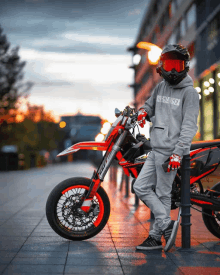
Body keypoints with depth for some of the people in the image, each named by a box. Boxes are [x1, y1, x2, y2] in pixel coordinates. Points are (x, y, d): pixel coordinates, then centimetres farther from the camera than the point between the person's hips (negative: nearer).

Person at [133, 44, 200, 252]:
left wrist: (178, 153, -22)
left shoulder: (189, 92, -8)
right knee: (141, 187, 4)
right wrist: (144, 111, 3)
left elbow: (189, 126, -14)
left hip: (170, 152, -7)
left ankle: (156, 237, 9)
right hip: (156, 149, 8)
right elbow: (151, 103, 29)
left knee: (162, 194, -1)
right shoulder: (161, 87, 13)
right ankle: (167, 224, 9)